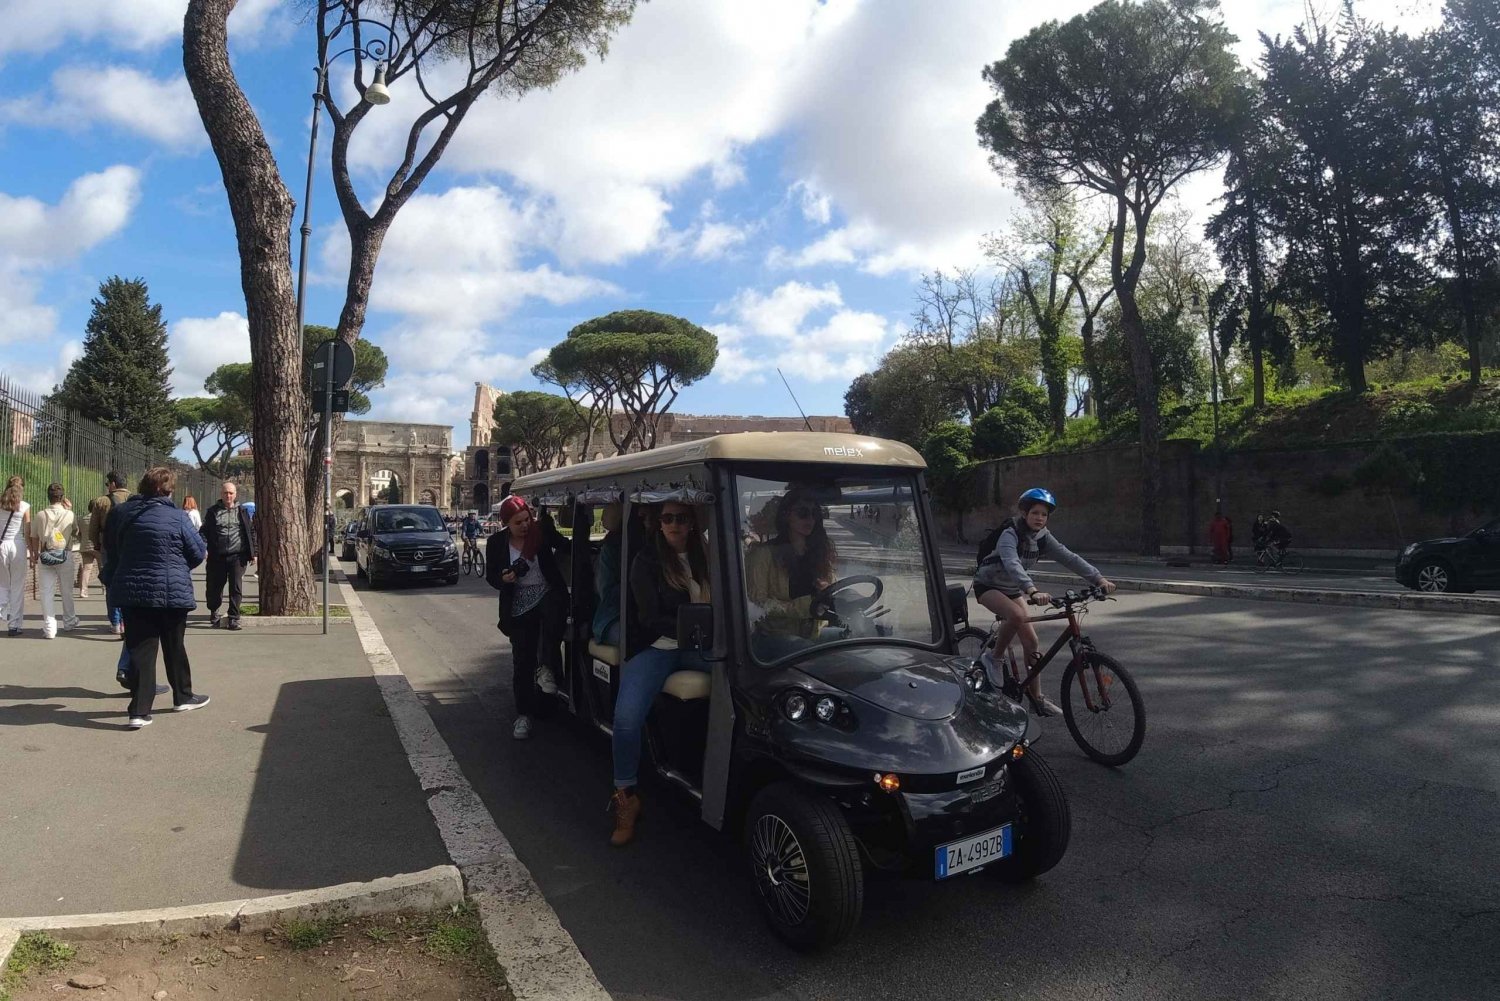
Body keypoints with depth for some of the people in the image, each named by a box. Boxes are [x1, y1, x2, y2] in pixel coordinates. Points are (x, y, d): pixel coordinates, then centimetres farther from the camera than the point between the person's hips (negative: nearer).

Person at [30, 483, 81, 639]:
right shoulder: (69, 514, -5)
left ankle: (49, 628, 0)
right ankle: (69, 622, 28)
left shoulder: (40, 515, -2)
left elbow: (34, 538, 5)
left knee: (47, 592, 3)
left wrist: (36, 556, 20)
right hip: (65, 555, 0)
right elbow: (75, 532, 12)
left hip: (45, 556, 0)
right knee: (67, 591, 14)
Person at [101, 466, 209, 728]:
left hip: (131, 591, 3)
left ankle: (139, 710, -1)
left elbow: (111, 551, 15)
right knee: (174, 646, 13)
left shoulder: (121, 513, 4)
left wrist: (111, 580, 28)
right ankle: (183, 696, 28)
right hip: (171, 591, -3)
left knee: (140, 649, 4)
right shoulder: (176, 517, -10)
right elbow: (199, 552, -3)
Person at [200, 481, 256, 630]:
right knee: (215, 587, 9)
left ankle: (233, 618, 3)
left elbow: (251, 532, 9)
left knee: (236, 587, -4)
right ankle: (214, 612, 33)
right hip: (217, 556, 1)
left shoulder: (243, 511, 8)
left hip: (237, 556, -1)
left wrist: (253, 552, 4)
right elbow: (204, 531, 6)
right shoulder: (213, 511, 7)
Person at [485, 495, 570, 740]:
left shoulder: (543, 529, -7)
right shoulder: (496, 543, -3)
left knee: (553, 619, -37)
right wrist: (504, 579, -16)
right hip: (519, 607, 2)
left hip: (549, 594, -1)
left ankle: (547, 668, -17)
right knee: (522, 662, 5)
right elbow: (491, 576, 6)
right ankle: (523, 715, 17)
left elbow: (567, 546, 0)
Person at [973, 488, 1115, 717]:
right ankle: (993, 657, -14)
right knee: (1017, 615, -35)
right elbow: (1012, 565, -44)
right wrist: (1033, 591, -59)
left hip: (1011, 589, 7)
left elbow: (1069, 558, -14)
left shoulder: (1042, 536, -6)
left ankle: (1036, 698, 6)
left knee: (1030, 640, -2)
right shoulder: (1010, 534, -26)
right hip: (988, 585, -7)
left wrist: (1098, 578, -27)